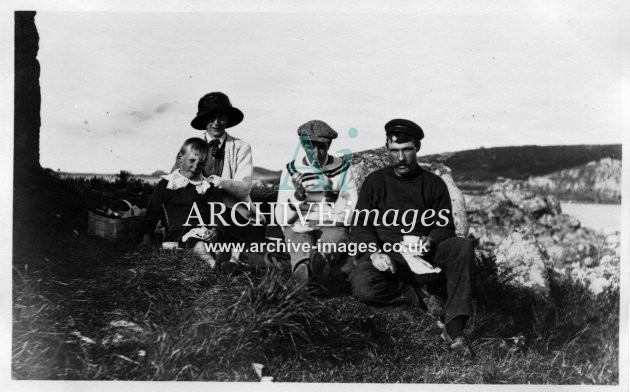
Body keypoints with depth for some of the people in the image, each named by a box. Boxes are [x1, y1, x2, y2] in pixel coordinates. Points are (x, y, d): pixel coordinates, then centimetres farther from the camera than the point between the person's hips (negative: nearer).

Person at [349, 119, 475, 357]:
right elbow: (360, 226, 3)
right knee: (363, 286, -34)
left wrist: (429, 241, -17)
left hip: (424, 258, 1)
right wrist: (375, 252, -18)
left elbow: (446, 228, 8)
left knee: (462, 247, -28)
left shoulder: (434, 184, 13)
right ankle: (421, 296, -13)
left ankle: (455, 329, -31)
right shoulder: (375, 182, 11)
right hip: (386, 257, -1)